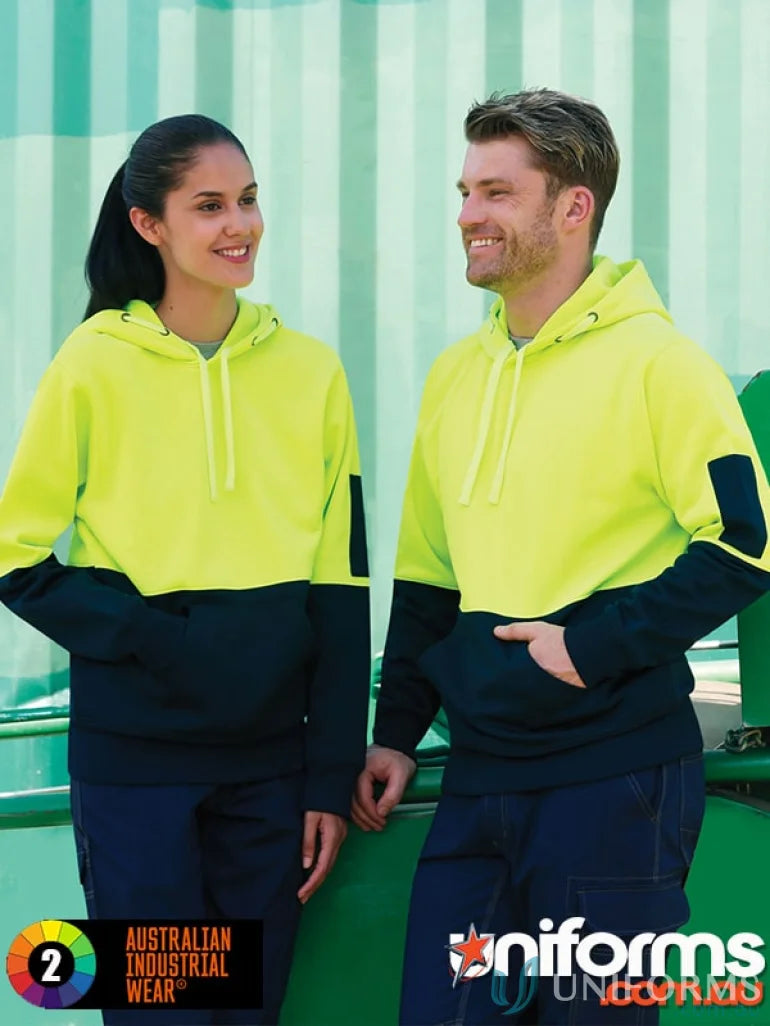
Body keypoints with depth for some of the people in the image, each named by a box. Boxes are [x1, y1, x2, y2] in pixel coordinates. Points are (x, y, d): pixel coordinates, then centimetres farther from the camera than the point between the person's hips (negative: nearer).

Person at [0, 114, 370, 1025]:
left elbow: (339, 589, 4)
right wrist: (145, 634, -14)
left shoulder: (310, 371, 3)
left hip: (270, 758, 3)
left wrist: (333, 777, 2)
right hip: (135, 755, -3)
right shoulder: (95, 363, -4)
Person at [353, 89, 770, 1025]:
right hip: (481, 778, 6)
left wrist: (594, 645, -16)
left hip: (616, 780, -6)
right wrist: (397, 731, 14)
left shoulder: (654, 361, -8)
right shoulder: (455, 375, 12)